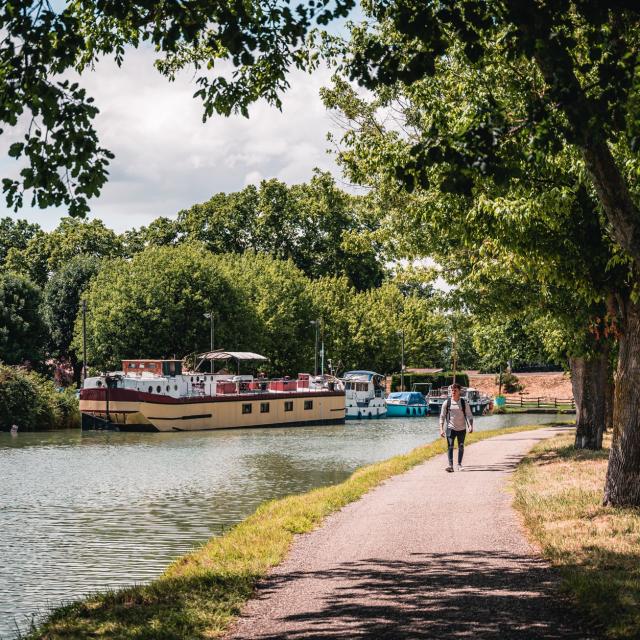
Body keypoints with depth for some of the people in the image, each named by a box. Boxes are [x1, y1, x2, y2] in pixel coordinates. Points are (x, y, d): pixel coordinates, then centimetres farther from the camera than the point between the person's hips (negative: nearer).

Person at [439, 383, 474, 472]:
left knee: (461, 447, 10)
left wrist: (470, 426, -14)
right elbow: (442, 417, 3)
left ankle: (459, 464, 24)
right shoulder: (447, 403, -1)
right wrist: (441, 429, -5)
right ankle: (450, 466, -20)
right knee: (450, 446, -13)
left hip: (461, 428, 1)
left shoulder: (464, 403, 0)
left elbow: (469, 415, 2)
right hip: (450, 428, -1)